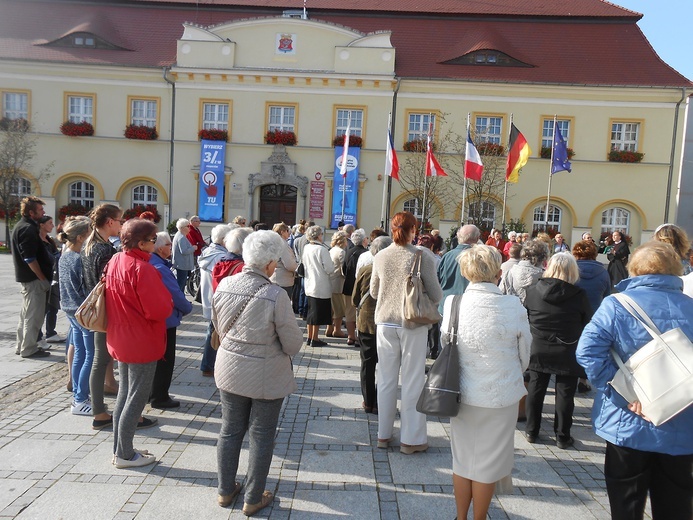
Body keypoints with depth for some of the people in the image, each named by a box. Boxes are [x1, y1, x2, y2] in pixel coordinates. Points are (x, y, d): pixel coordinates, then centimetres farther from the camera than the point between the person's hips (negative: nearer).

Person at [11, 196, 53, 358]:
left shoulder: (21, 226, 14)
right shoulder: (28, 229, -18)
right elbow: (30, 258, -23)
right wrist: (43, 278, -17)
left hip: (26, 277, 11)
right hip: (34, 278, -11)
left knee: (26, 314, 18)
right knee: (34, 315, -2)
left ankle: (22, 346, 29)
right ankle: (29, 349, 6)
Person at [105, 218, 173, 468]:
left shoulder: (114, 262, 4)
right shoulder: (142, 269, -24)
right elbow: (160, 310, -24)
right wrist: (168, 301, -5)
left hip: (120, 340, 9)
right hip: (142, 343, -9)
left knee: (125, 392, 19)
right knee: (137, 397, 4)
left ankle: (119, 448, 29)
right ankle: (124, 455, 15)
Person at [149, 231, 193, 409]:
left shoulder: (148, 264, 4)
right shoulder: (160, 269, -26)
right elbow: (175, 294, -22)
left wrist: (183, 306, 9)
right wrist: (188, 308, -4)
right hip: (165, 319, -10)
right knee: (165, 359, 4)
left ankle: (150, 392, 33)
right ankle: (160, 398, 14)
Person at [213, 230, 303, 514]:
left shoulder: (224, 286, -8)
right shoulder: (276, 295, -24)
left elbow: (220, 328, 6)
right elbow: (293, 344, -17)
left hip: (230, 371, 5)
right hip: (266, 376, -5)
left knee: (230, 430, 20)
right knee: (261, 437, 12)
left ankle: (225, 490, 37)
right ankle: (253, 499, 27)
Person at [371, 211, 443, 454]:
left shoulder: (380, 257, -3)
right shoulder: (422, 258, -12)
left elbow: (373, 292, 8)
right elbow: (436, 295, -7)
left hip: (385, 323, 3)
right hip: (413, 324, -3)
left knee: (386, 379, 14)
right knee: (412, 381, 7)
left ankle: (383, 434, 26)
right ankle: (411, 438, 17)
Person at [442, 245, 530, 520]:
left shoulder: (452, 303, -12)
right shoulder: (514, 307, -17)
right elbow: (524, 356, -3)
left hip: (463, 393, 2)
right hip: (502, 395, -2)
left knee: (462, 460, 19)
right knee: (488, 463, 15)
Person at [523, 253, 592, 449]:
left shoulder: (533, 291, -6)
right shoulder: (579, 295, -12)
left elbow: (524, 319, 3)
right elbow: (587, 324, -3)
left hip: (538, 350, 2)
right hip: (568, 354, -2)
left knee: (536, 389, 14)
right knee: (565, 394, 9)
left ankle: (531, 431, 24)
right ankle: (562, 437, 19)